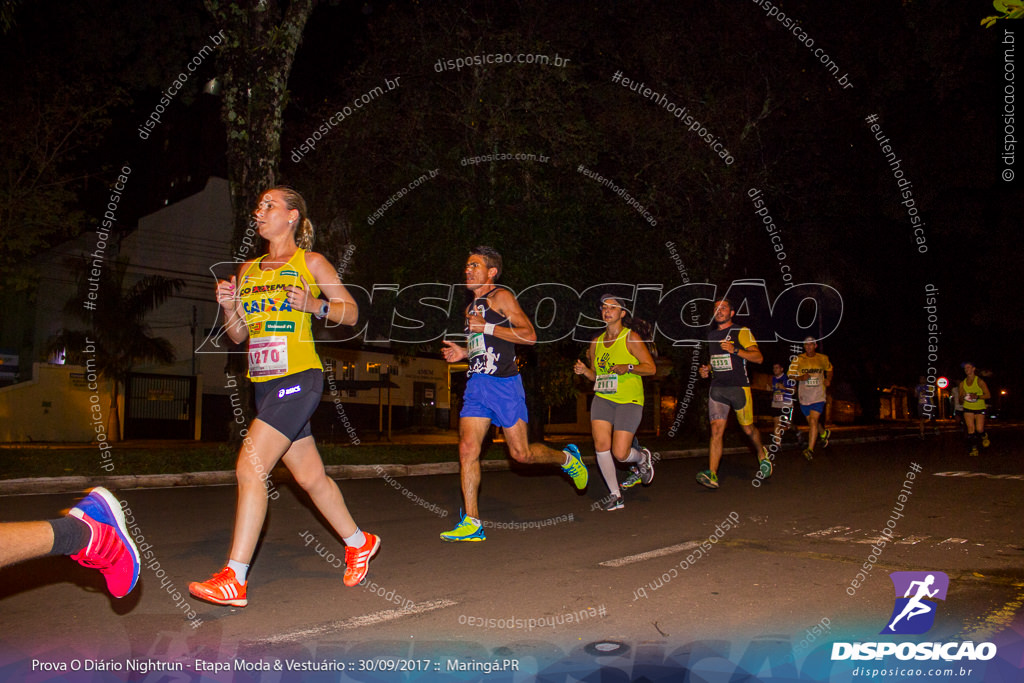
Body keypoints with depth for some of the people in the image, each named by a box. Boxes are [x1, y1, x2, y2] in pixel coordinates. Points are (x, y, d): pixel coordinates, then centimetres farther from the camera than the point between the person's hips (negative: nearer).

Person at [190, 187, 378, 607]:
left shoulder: (310, 263, 0)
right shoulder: (248, 270, 16)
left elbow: (351, 312, 2)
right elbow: (238, 335, 17)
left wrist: (315, 306, -15)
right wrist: (229, 307, -2)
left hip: (298, 379, -7)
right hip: (264, 383, 7)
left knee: (249, 467, -16)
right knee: (310, 477, 13)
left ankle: (234, 579, -10)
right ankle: (359, 542, 32)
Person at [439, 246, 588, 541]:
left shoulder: (501, 296, -4)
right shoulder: (472, 307, 20)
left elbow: (529, 335, -13)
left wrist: (487, 327, -15)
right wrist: (464, 352, 11)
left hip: (504, 383, -7)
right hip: (477, 383, 7)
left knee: (521, 453, 0)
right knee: (467, 448, -7)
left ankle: (566, 457, 30)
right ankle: (471, 523, -4)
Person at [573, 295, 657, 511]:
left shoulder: (631, 338, -5)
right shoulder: (596, 342, 11)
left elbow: (651, 368, -6)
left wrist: (628, 367, -21)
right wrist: (584, 370, -2)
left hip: (629, 401, -5)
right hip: (602, 398, 5)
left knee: (620, 453, -10)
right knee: (601, 445, -11)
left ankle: (642, 457, 27)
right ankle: (615, 495, 5)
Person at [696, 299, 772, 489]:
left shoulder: (741, 332, -3)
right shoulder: (711, 335, 16)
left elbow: (758, 357, -10)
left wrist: (735, 350, -21)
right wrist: (707, 370, 10)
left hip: (739, 387, -4)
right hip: (717, 388, 4)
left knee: (748, 429, 7)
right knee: (716, 429, -9)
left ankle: (762, 454, 39)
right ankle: (712, 475, -16)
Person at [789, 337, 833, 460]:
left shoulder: (823, 358, 3)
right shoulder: (798, 359, -1)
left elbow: (829, 369, 22)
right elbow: (791, 375, 1)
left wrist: (828, 379, 5)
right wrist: (801, 378, -18)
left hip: (818, 396, -2)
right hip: (804, 396, 2)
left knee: (813, 421, -17)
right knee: (811, 422, 15)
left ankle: (810, 449, -17)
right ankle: (824, 433, 47)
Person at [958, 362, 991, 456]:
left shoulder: (979, 381, -6)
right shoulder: (962, 383, 6)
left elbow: (988, 395, -6)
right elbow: (961, 398, 13)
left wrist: (977, 396, -23)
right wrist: (962, 397, -11)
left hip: (979, 408, -3)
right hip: (968, 408, 3)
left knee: (979, 429, -9)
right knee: (970, 429, -4)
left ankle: (984, 436, 26)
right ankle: (974, 448, 3)